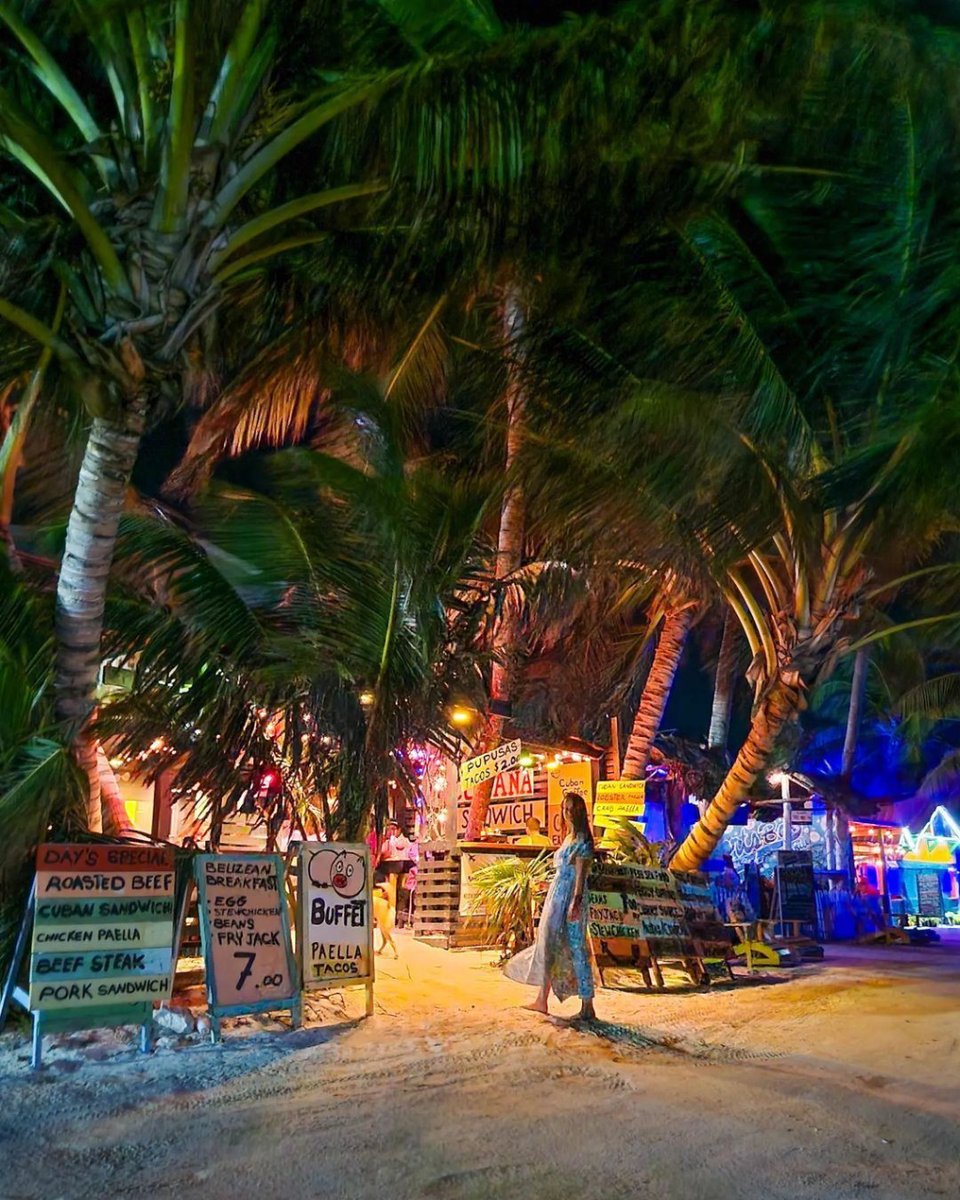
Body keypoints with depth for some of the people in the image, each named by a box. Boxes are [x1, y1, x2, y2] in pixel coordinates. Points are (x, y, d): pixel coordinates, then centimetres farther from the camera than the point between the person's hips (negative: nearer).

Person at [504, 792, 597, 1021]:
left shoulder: (582, 839, -8)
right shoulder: (568, 838, 17)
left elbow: (581, 873, -17)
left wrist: (575, 901, -24)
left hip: (570, 898, -9)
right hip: (556, 897, 9)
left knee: (576, 948, -8)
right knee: (549, 945, 11)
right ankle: (542, 1000, 17)